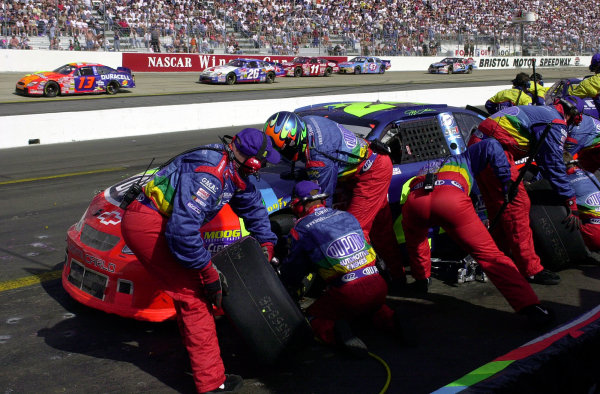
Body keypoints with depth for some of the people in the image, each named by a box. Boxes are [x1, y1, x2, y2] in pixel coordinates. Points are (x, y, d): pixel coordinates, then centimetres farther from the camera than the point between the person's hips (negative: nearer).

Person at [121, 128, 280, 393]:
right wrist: (209, 274, -22)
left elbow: (253, 205, 23)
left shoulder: (233, 170, 4)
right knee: (194, 295, -11)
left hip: (160, 221, 10)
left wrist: (266, 245, 24)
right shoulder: (208, 175, -26)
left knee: (191, 290, 21)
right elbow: (183, 229, -31)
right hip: (146, 226, -10)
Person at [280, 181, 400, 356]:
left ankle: (336, 331, -11)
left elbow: (292, 271, 12)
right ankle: (390, 319, 9)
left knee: (313, 316, 19)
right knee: (369, 305, 39)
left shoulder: (301, 229, 0)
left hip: (348, 295, -5)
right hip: (378, 287, 5)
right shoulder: (347, 216, 15)